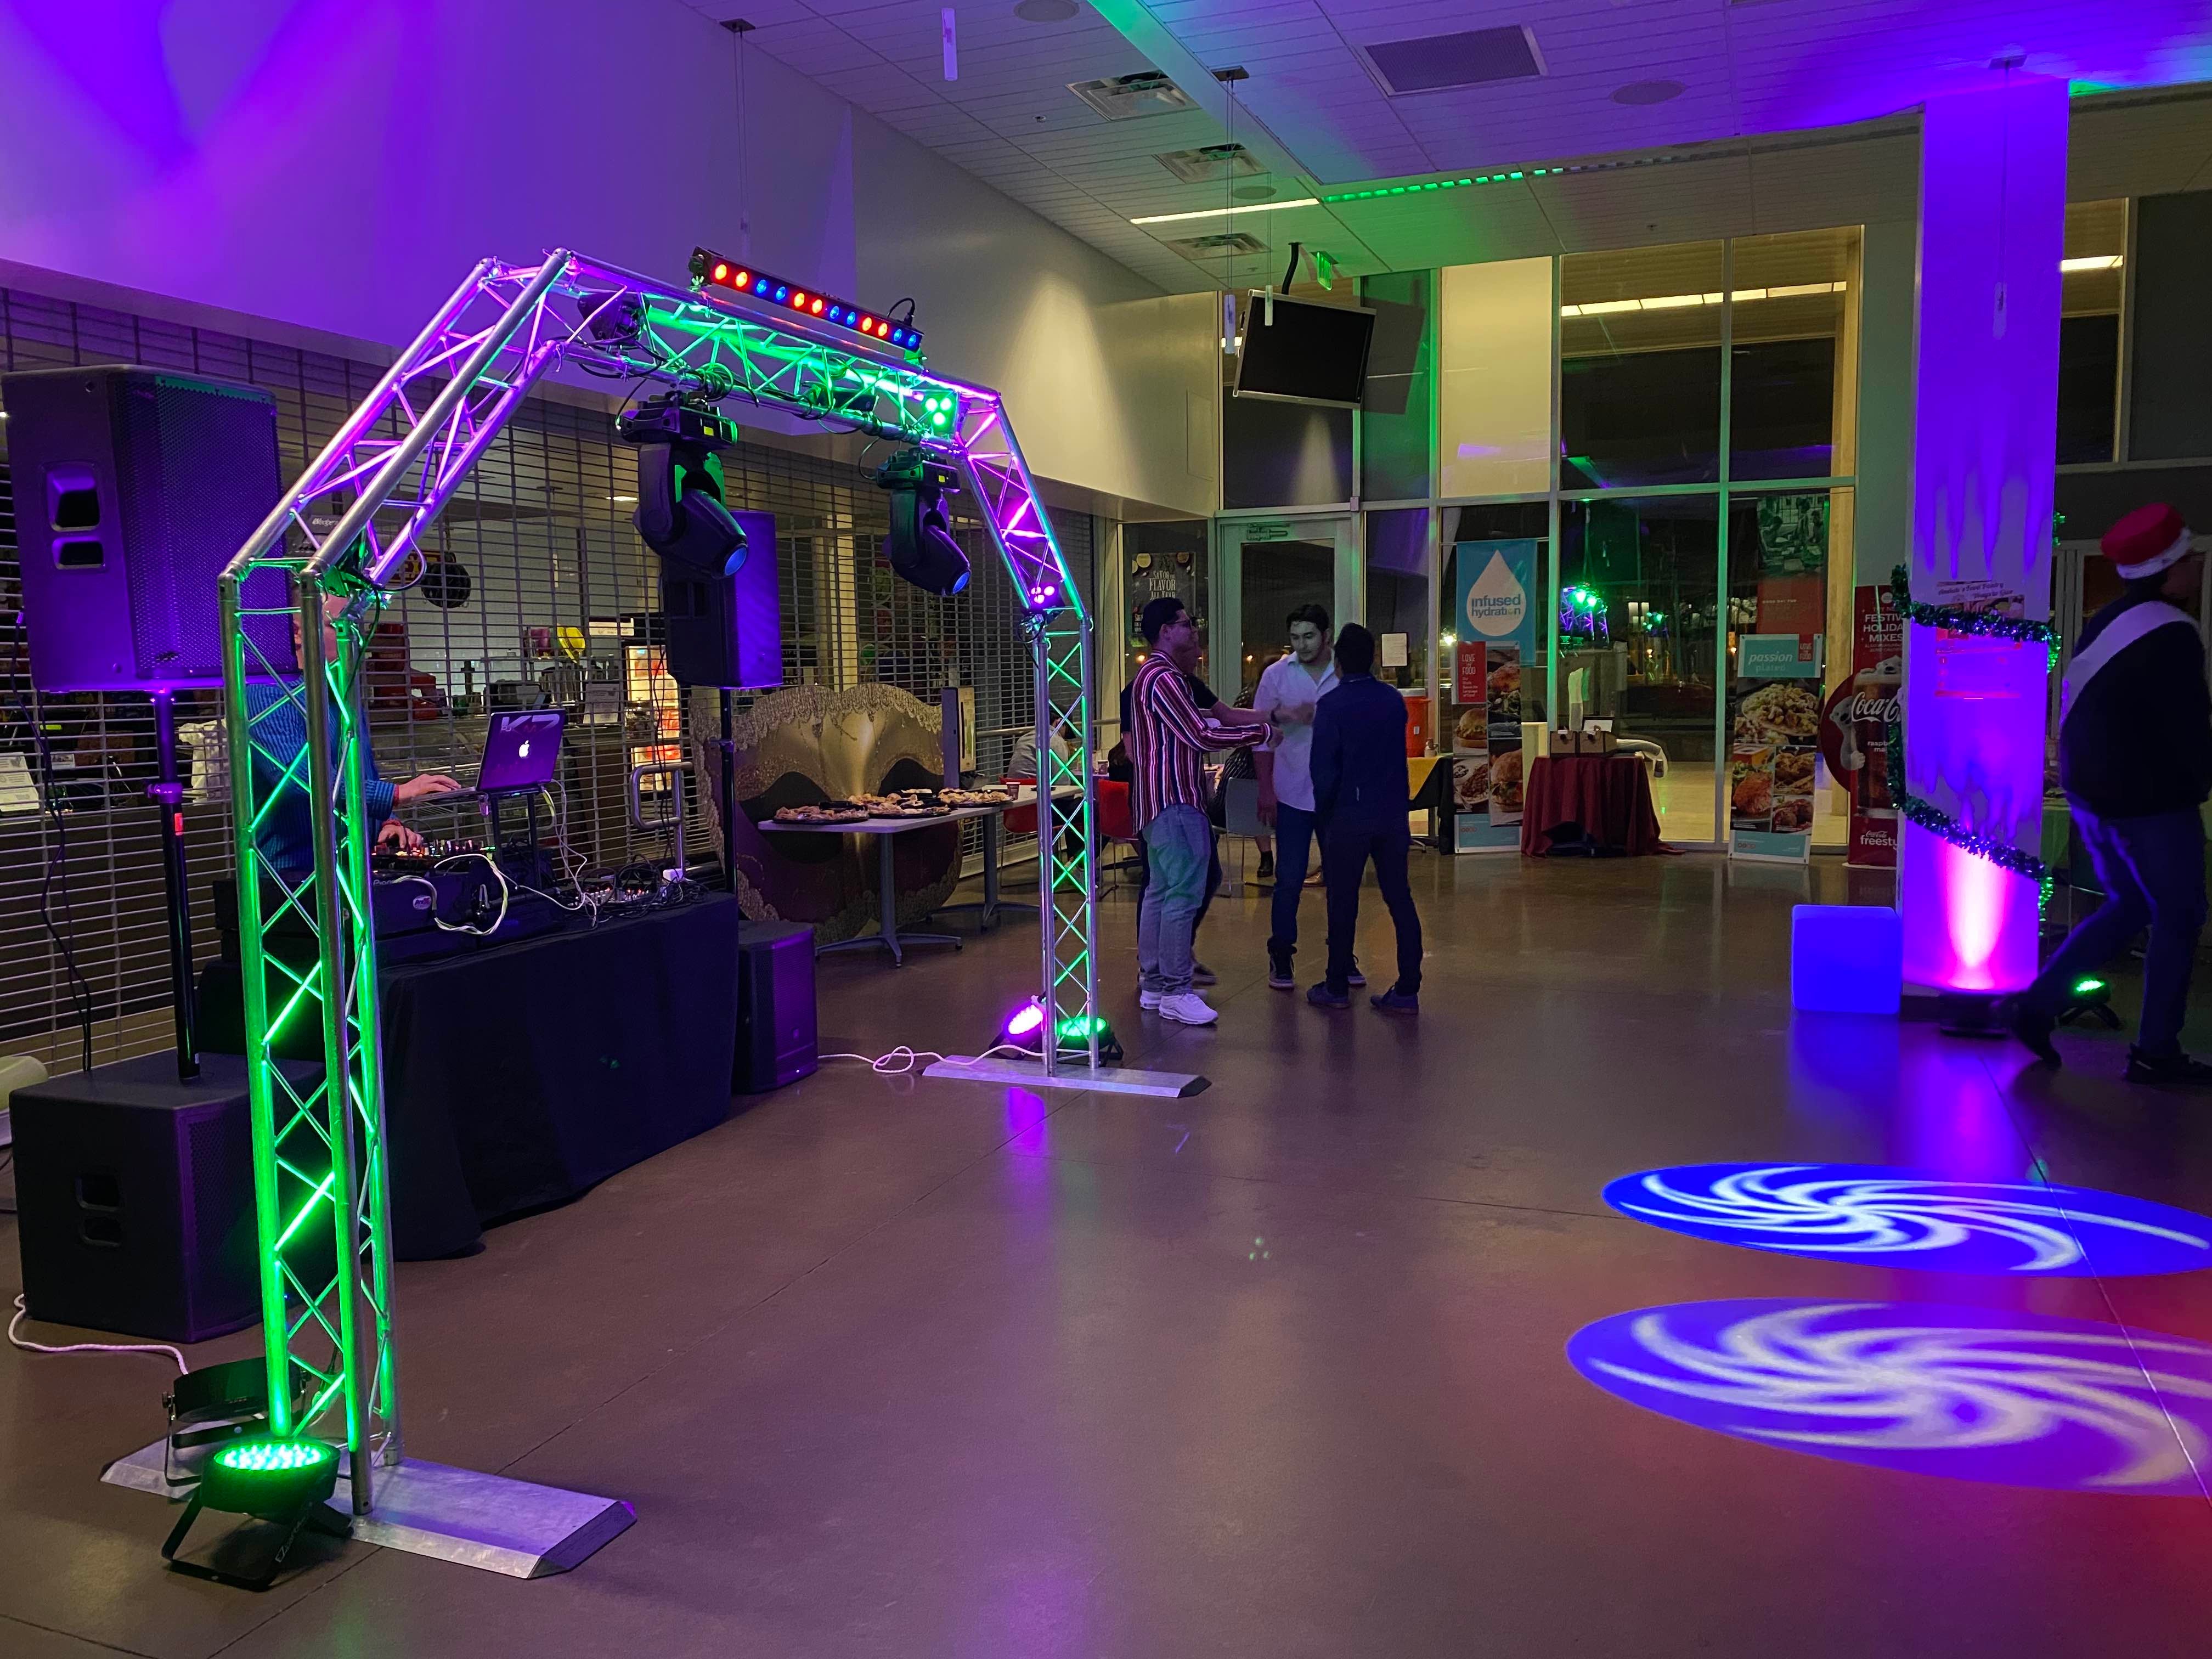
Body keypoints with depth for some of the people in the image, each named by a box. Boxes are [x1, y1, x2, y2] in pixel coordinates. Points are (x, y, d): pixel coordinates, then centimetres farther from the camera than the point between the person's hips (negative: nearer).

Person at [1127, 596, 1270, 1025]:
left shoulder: (1153, 677, 19)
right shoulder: (1164, 679, -16)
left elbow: (1194, 726, 20)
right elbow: (1200, 735, -20)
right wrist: (1262, 732, -12)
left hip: (1160, 799, 11)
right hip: (1173, 801, -11)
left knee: (1160, 891, 13)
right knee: (1184, 893, -10)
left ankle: (1153, 982, 19)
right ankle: (1176, 992, -7)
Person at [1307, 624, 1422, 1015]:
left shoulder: (1332, 705, -10)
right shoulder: (1395, 700, 5)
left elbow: (1324, 769, -10)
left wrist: (1323, 817, 2)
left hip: (1349, 817, -4)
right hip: (1393, 815, 4)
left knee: (1343, 903, 6)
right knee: (1399, 898, 7)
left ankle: (1337, 989, 14)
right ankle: (1407, 991, 7)